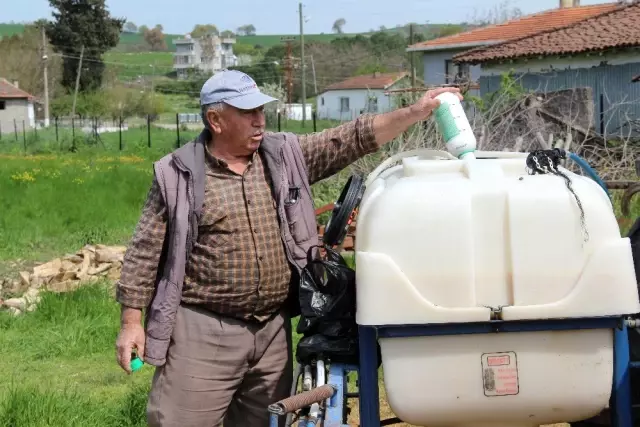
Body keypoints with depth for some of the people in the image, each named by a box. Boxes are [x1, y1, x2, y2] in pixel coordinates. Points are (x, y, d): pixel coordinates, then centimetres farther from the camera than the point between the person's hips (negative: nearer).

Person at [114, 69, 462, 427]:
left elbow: (351, 140, 0)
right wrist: (131, 322, -4)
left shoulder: (286, 156, 5)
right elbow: (145, 253, -2)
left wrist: (416, 112, -10)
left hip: (273, 329, 4)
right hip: (204, 330, -4)